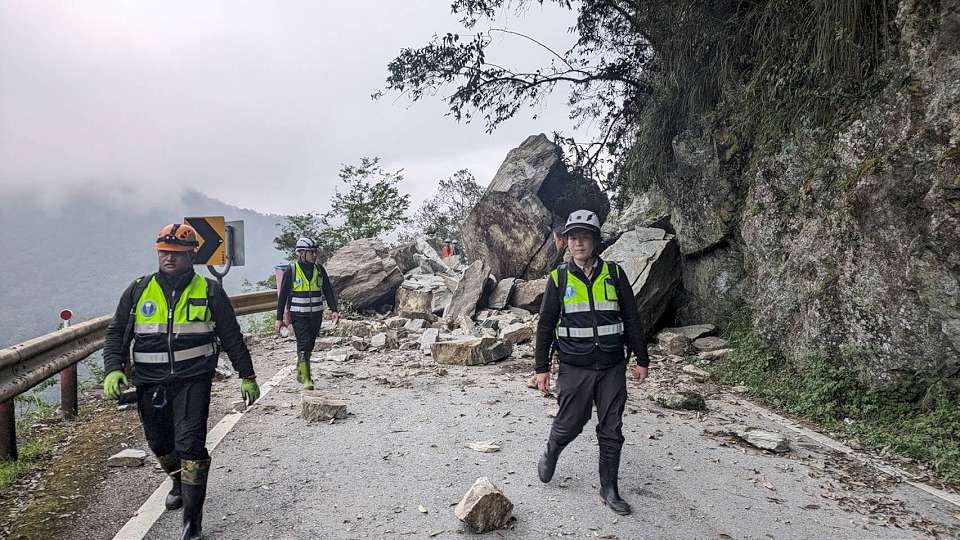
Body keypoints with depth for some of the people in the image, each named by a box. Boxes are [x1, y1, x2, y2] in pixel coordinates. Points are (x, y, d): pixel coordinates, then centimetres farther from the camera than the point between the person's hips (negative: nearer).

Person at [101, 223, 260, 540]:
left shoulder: (209, 292, -1)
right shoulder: (138, 291, 5)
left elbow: (232, 337, 4)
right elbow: (116, 333, 9)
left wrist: (247, 376, 6)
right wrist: (113, 370, -7)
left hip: (193, 382, -3)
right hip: (149, 384, 4)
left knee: (190, 446, -11)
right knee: (160, 444, 18)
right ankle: (180, 484, 47)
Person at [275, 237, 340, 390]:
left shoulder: (319, 269, 4)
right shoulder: (291, 270, -7)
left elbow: (328, 290, 7)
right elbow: (282, 295, -3)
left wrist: (334, 310, -5)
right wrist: (279, 318, -5)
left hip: (316, 315, 4)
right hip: (299, 316, -4)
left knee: (309, 345, 13)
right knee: (303, 345, -11)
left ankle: (300, 373, 32)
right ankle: (306, 379, -7)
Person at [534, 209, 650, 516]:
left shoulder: (614, 274, 3)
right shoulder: (558, 278, 1)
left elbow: (632, 319, 8)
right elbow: (545, 325, 3)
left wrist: (641, 360, 6)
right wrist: (542, 367, 2)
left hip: (612, 367, 2)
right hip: (574, 368, -1)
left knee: (611, 431, 6)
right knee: (569, 425, 5)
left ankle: (609, 490, 22)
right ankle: (549, 457, 36)